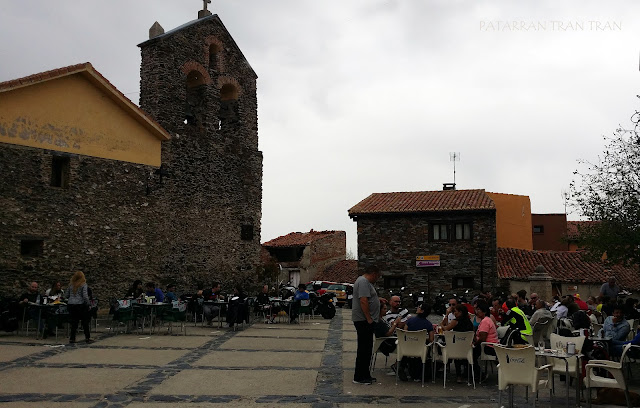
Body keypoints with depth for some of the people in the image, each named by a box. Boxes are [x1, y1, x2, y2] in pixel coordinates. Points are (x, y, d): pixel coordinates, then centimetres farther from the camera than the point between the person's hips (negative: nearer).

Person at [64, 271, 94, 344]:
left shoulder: (71, 285, 6)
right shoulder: (83, 285, -7)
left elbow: (66, 295, 11)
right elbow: (85, 296, -13)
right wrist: (89, 304, -4)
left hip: (71, 305, 4)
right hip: (80, 305, -4)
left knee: (74, 322, 8)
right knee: (85, 322, 5)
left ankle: (72, 339, 8)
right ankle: (87, 338, 9)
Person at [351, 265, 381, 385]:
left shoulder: (365, 281, 19)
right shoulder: (363, 282, -16)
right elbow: (363, 301, -25)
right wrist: (369, 318, -23)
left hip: (365, 321, 11)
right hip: (363, 320, -11)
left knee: (366, 348, 14)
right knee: (364, 349, -7)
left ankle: (365, 375, 20)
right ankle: (359, 377, -2)